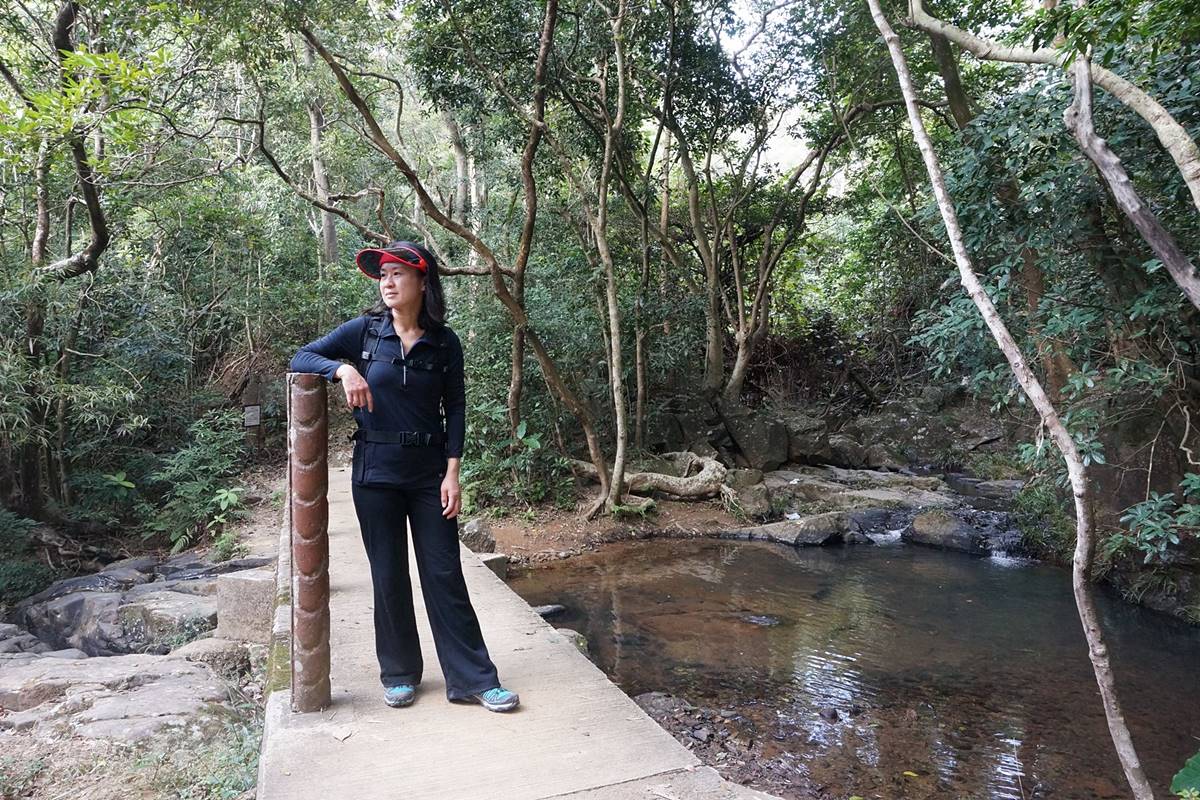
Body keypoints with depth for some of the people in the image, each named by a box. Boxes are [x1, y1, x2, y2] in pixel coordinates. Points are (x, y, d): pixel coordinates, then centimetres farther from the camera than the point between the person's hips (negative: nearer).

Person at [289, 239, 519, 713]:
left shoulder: (444, 342, 0)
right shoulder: (364, 331, -1)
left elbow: (455, 408, 2)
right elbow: (300, 358, 0)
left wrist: (452, 472, -6)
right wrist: (343, 369, -20)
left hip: (430, 472, 0)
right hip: (376, 472, 0)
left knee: (445, 574, 3)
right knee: (388, 576, 8)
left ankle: (473, 679, 11)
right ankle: (400, 674, 24)